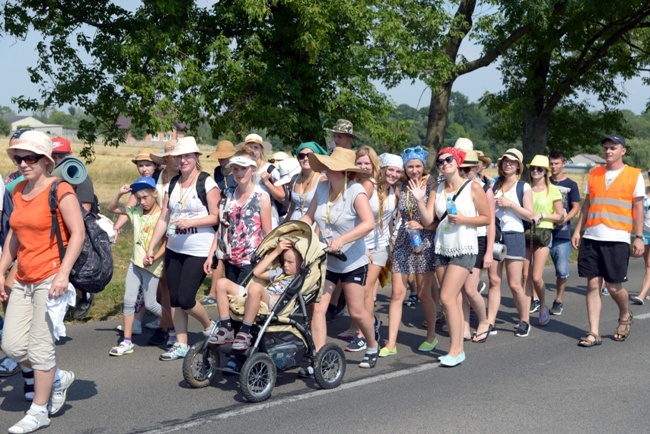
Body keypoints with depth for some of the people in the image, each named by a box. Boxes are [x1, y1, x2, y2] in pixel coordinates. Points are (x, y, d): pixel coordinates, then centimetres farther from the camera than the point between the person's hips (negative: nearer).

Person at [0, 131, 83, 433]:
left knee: (40, 347, -2)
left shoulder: (60, 191, -9)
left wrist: (63, 273, -23)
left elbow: (78, 233, -15)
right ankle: (59, 378, 29)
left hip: (50, 278, -7)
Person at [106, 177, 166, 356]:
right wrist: (119, 193, -7)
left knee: (150, 303, 0)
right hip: (135, 262, 6)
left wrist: (154, 257, -26)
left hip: (152, 266, -6)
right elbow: (111, 208, 9)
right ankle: (127, 342, 8)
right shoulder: (136, 212, 4)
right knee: (128, 301, 2)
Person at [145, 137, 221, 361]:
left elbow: (216, 217, -11)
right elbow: (163, 218, 10)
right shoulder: (172, 184, 10)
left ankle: (209, 327, 18)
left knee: (186, 299, -10)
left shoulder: (207, 183, -7)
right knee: (175, 300, 8)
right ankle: (181, 345, 19)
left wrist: (190, 222, -21)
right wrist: (151, 248, 6)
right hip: (174, 250, 6)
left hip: (198, 251, -6)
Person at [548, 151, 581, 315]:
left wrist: (564, 219, -14)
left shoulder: (570, 184, 4)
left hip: (562, 233, -2)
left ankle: (558, 301, 11)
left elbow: (576, 207, 3)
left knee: (562, 270, -3)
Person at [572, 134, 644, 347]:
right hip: (591, 237, 3)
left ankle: (625, 316, 30)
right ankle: (594, 333, 6)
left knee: (613, 286, -1)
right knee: (592, 285, 1)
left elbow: (638, 208, 2)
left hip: (617, 239, -3)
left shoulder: (634, 175, 3)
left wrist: (639, 237, -5)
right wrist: (578, 230, 7)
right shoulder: (594, 174, 12)